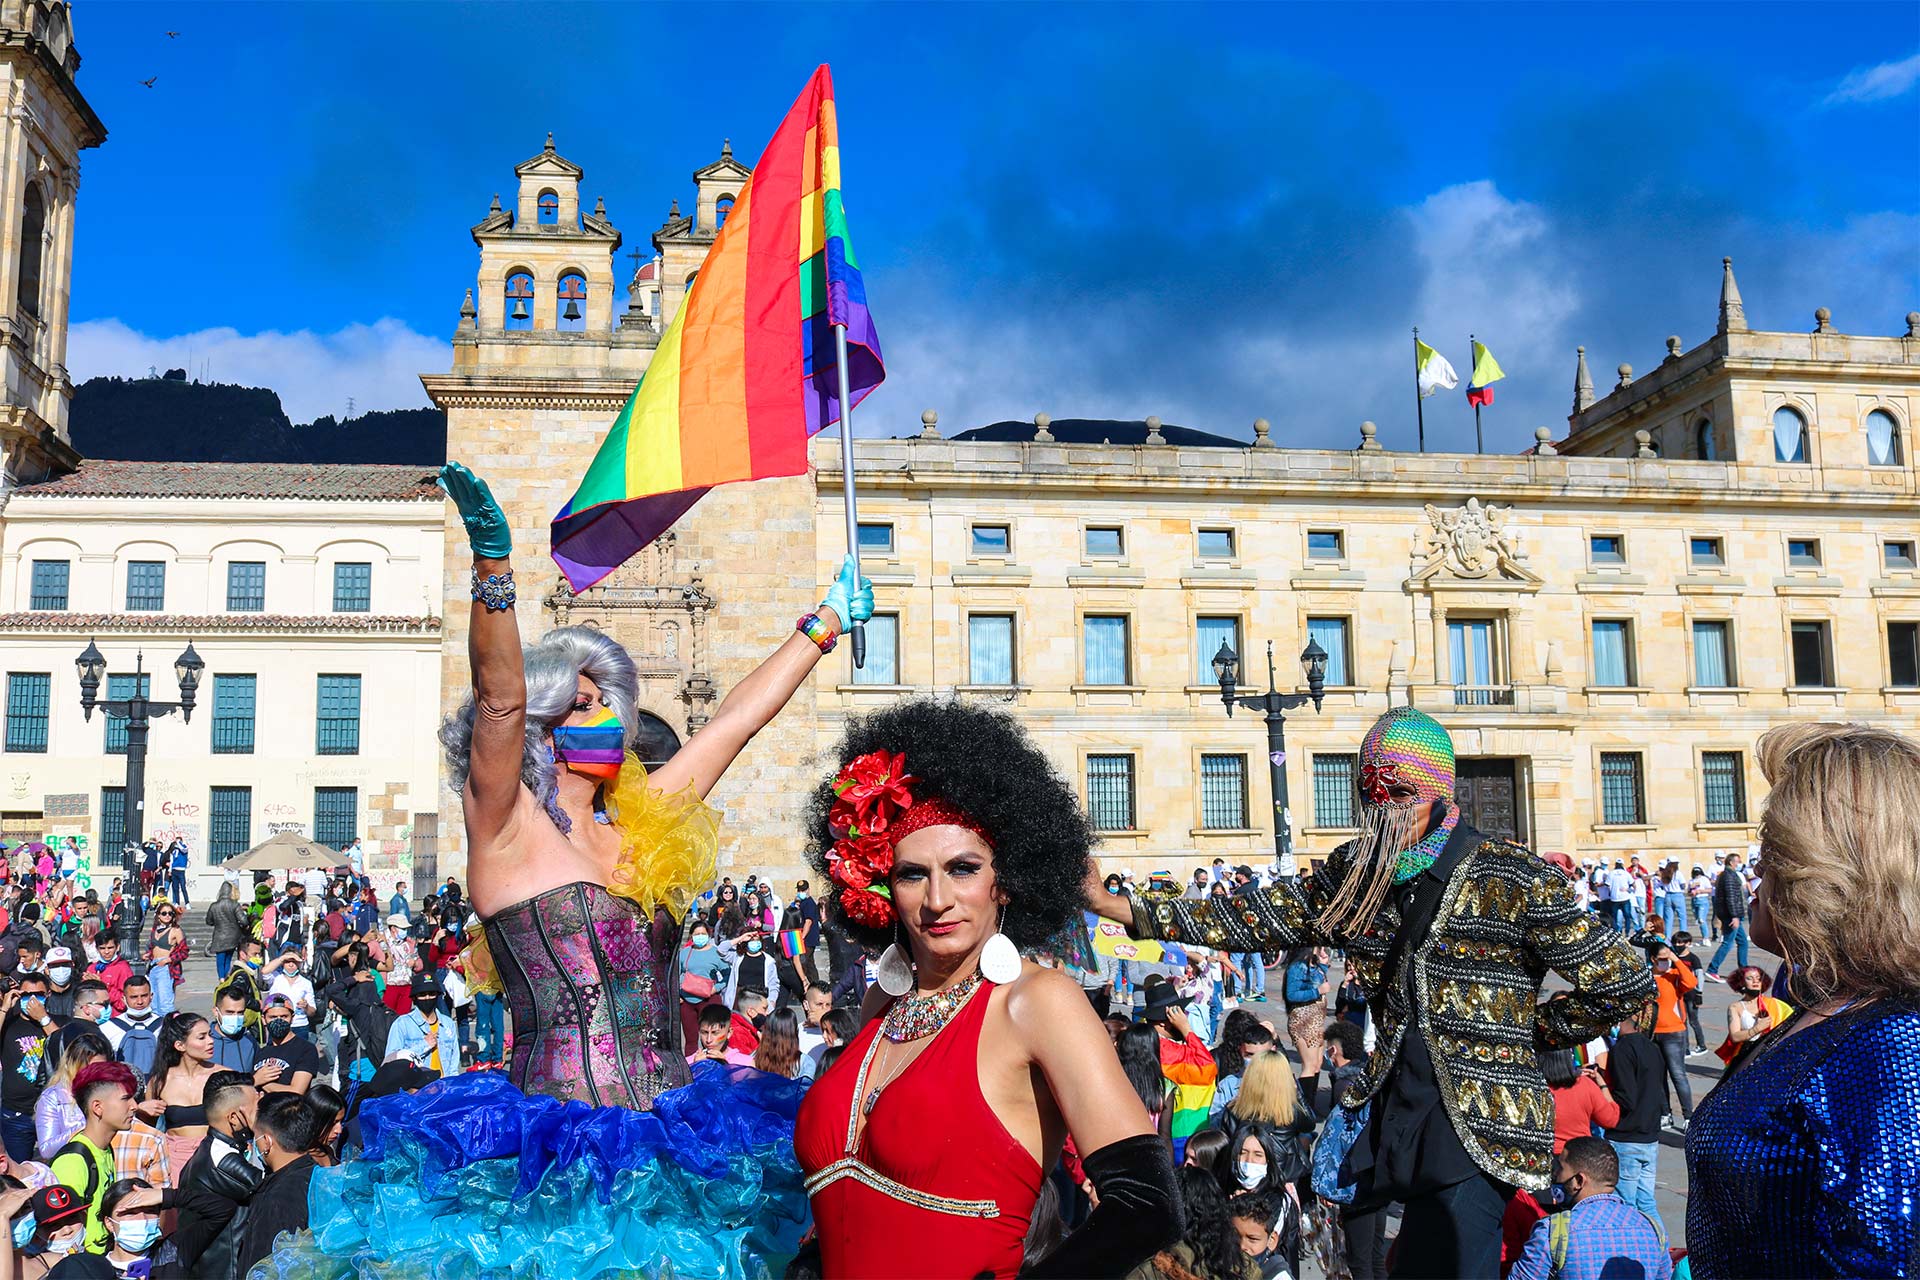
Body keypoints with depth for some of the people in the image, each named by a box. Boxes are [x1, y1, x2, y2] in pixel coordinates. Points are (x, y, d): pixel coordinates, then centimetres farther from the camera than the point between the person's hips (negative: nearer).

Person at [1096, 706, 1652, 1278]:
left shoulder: (1515, 879, -10)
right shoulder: (1357, 873, 6)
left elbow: (1627, 984, -7)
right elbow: (1251, 920, 6)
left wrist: (1526, 1031, 0)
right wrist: (1114, 905, 0)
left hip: (1478, 1127, -5)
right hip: (1394, 1116, 5)